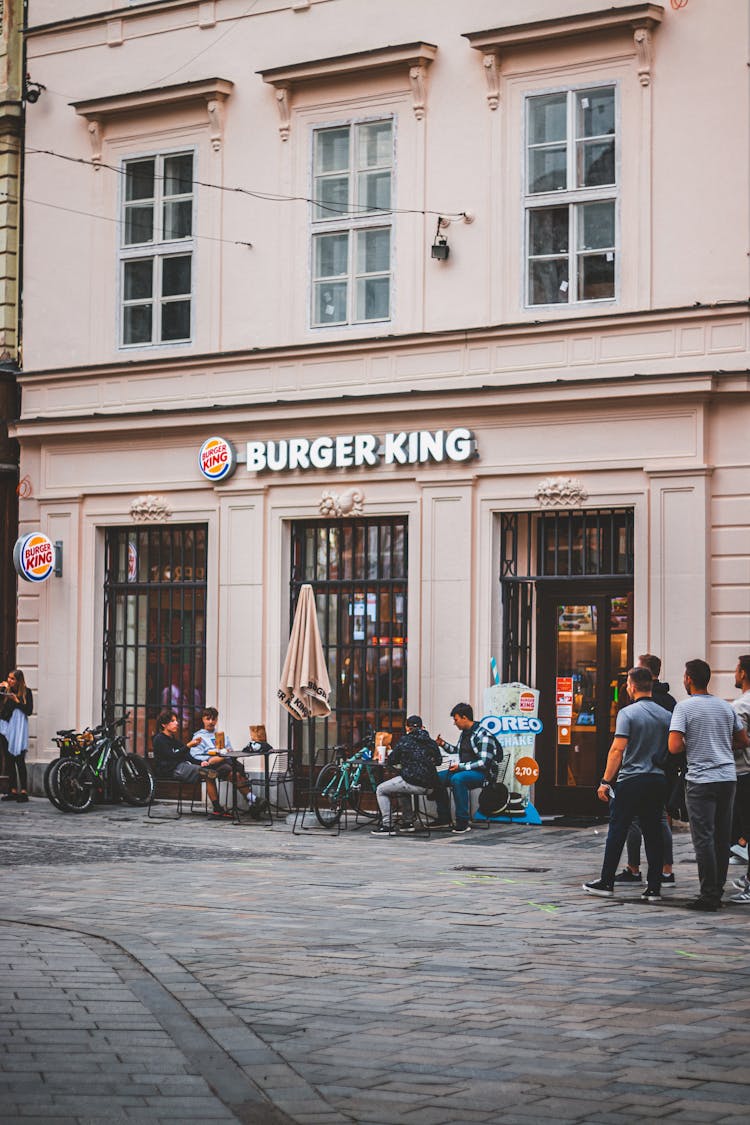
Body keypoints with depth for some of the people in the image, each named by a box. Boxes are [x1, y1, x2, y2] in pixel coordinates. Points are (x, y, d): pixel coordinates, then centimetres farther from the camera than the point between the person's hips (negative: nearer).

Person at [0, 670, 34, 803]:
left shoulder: (26, 692, 0)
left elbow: (29, 711, -6)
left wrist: (16, 701, -13)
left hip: (18, 728, -5)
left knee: (19, 760, -10)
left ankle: (23, 792, -11)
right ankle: (13, 791, 10)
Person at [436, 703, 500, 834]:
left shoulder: (483, 736, -16)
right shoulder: (464, 733, 12)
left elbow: (483, 763, -23)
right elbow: (457, 750, 30)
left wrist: (461, 766, -22)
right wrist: (443, 744, 14)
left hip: (483, 773, -10)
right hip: (465, 770, 10)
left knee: (457, 779, -35)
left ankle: (463, 822, -34)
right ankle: (443, 817, 12)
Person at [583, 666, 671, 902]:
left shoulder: (628, 713, -9)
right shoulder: (666, 715, 7)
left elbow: (618, 749, -15)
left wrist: (605, 781, -13)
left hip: (631, 780, -4)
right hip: (658, 780, 5)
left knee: (617, 832, 4)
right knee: (653, 834, 6)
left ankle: (606, 883, 10)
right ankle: (654, 887, 3)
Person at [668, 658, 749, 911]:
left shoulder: (684, 707, -7)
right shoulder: (726, 707, 10)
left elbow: (674, 747, -16)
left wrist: (690, 745, 5)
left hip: (701, 779, -6)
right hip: (728, 777, 6)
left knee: (703, 838, -3)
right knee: (722, 838, 11)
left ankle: (709, 895, -4)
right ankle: (717, 891, 16)